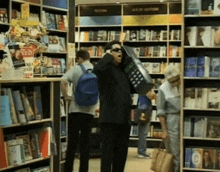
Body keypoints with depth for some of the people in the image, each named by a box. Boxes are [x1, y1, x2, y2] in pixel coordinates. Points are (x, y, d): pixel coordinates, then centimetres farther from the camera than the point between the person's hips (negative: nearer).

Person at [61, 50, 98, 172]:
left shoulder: (76, 69, -6)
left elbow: (64, 81, -21)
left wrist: (66, 96, -10)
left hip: (76, 109, -2)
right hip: (90, 110, 3)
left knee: (72, 142, 4)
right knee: (85, 142, 8)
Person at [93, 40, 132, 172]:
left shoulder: (123, 69, 18)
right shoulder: (106, 67, -5)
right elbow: (97, 69, -29)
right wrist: (108, 55, -11)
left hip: (124, 117, 8)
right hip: (110, 117, -8)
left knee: (122, 151, 12)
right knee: (108, 150, -4)